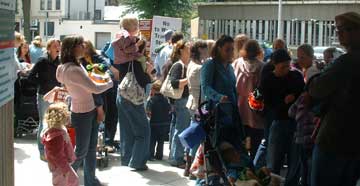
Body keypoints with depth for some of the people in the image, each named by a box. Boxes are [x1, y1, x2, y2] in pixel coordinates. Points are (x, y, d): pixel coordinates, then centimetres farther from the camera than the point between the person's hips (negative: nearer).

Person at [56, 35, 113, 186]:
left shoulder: (76, 65, 3)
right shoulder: (72, 70, -27)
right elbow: (95, 88, -25)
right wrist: (111, 83, -10)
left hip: (91, 111, 9)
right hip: (81, 115, -9)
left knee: (91, 149, 16)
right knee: (81, 151, 5)